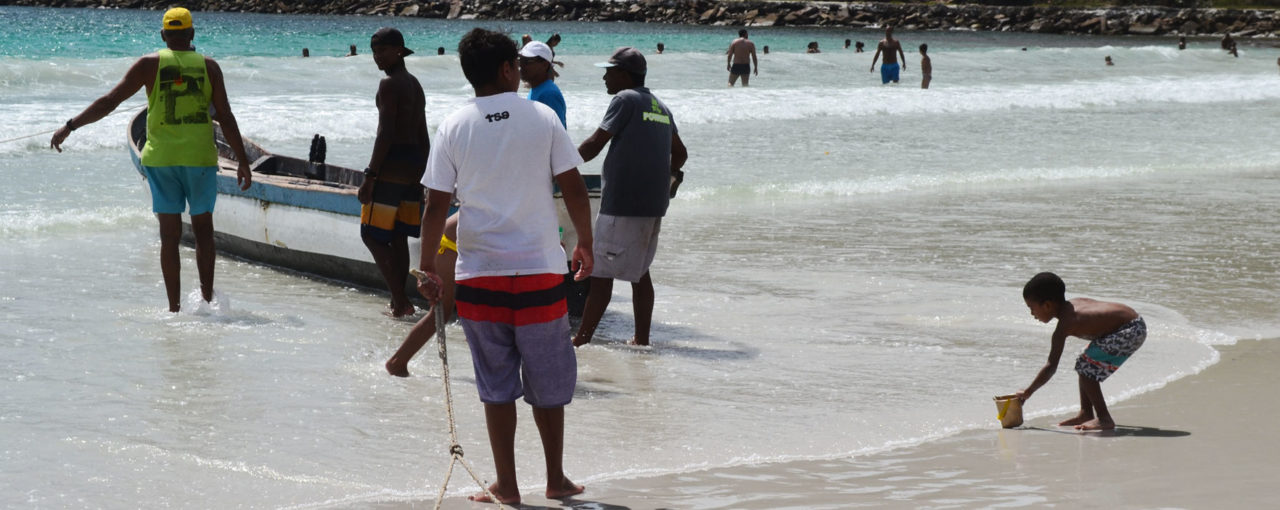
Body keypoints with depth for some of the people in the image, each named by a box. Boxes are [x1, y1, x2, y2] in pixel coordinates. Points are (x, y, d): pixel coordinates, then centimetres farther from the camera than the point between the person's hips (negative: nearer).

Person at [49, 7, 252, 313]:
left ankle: (174, 308, 4)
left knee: (170, 234, 5)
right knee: (203, 229, 14)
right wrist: (242, 162, 3)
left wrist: (70, 126, 3)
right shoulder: (209, 67, 1)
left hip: (161, 159, 0)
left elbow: (109, 102, -3)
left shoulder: (150, 64, 0)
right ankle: (207, 298, 10)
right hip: (200, 159, 0)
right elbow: (226, 118, -2)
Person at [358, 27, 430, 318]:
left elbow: (385, 134, -19)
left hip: (393, 164, -9)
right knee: (398, 237, 13)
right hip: (415, 164, 9)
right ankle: (399, 301, 15)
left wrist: (370, 175, -19)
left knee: (371, 234, -5)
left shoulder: (389, 84, -12)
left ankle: (400, 300, -11)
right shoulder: (415, 84, 16)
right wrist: (423, 173, 24)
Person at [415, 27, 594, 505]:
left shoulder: (453, 128, -3)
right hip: (541, 269, 0)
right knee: (547, 379, 13)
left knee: (497, 384, 9)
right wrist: (585, 243, 11)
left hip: (480, 273, 1)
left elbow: (436, 205, -4)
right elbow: (574, 188, -3)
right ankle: (556, 479, 21)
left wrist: (427, 267, 4)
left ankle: (506, 485, 12)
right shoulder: (542, 117, -4)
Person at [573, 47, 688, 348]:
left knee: (601, 273, -6)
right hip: (654, 203, 9)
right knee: (640, 272, 14)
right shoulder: (660, 107, 16)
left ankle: (582, 339, -5)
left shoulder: (625, 100, -8)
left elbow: (595, 144, -10)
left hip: (623, 202, -9)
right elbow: (680, 152, 26)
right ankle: (642, 339, 14)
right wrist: (670, 176, 43)